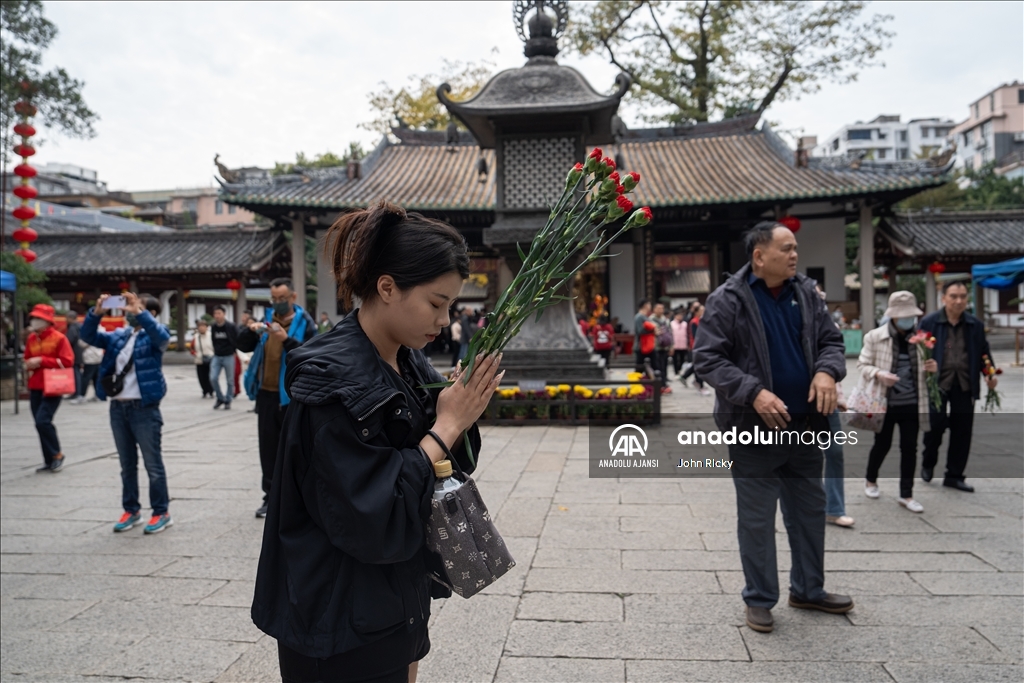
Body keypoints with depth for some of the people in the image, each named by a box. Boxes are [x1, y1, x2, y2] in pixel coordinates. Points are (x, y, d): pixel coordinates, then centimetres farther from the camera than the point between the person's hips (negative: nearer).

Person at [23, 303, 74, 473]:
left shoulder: (59, 338, -9)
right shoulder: (31, 339, 10)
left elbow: (67, 361, -15)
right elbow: (27, 359, 22)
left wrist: (42, 361, -17)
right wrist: (29, 364, -1)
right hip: (35, 387, 7)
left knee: (42, 421, -17)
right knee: (40, 422, 7)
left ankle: (57, 455, 2)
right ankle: (49, 461, 16)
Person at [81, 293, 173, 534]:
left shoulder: (154, 335, -4)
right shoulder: (118, 335, 13)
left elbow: (162, 336, -26)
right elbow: (89, 336, 6)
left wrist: (139, 312, -31)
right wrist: (97, 312, -8)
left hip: (144, 408, -6)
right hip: (118, 407, 6)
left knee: (153, 463, 1)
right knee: (127, 464, 14)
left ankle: (162, 512, 10)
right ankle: (131, 510, 25)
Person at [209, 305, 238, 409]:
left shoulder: (231, 326, -11)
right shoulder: (213, 327, 2)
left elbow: (238, 340, -4)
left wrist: (233, 350, 1)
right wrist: (216, 350, 12)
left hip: (229, 357, -3)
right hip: (217, 357, 4)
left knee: (230, 381, 4)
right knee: (213, 378, -8)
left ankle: (228, 401, 19)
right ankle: (220, 398, 12)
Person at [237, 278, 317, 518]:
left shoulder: (304, 322, -7)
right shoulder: (267, 319, 10)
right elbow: (244, 346, 11)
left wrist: (287, 340, -31)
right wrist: (251, 331, -10)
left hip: (291, 396, -5)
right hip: (266, 394, 5)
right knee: (268, 448, 12)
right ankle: (271, 496, 22)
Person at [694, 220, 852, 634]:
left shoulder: (804, 292, 6)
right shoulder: (728, 300, -12)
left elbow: (830, 339, 13)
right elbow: (707, 358, -15)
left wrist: (827, 370, -9)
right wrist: (753, 392, -25)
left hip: (804, 424, 6)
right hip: (754, 428, -6)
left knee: (810, 510, 18)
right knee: (757, 518, 5)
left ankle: (808, 589, 36)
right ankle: (759, 599, 22)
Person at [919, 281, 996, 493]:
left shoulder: (975, 325, 8)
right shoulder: (929, 322, -2)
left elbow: (983, 352, 13)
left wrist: (990, 374, 0)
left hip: (965, 385, 4)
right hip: (937, 384, -3)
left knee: (962, 431, 6)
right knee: (936, 425, -3)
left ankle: (954, 475, 19)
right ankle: (928, 464, 25)